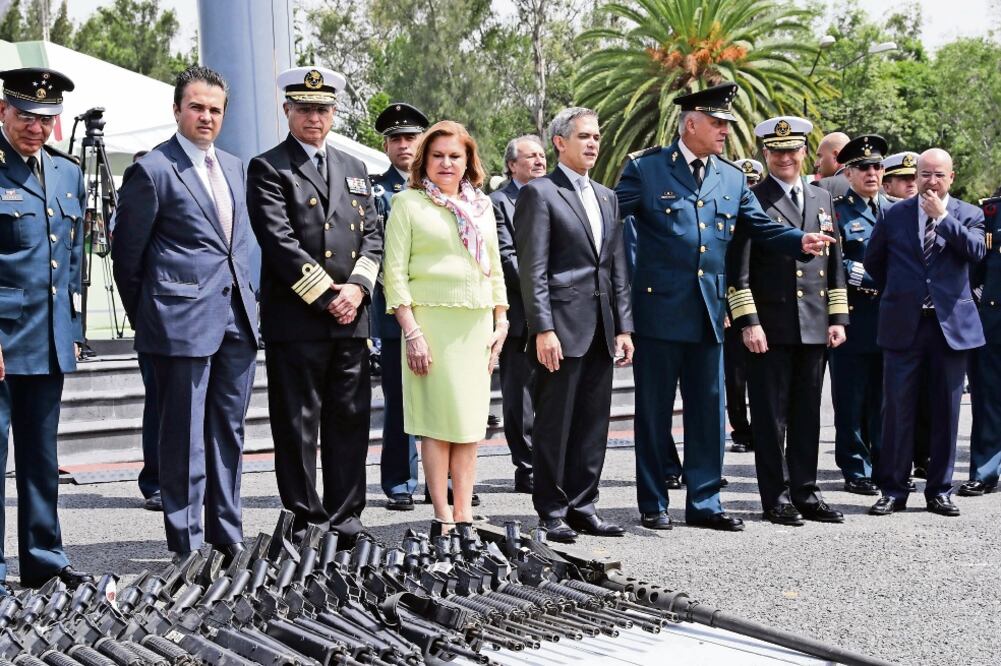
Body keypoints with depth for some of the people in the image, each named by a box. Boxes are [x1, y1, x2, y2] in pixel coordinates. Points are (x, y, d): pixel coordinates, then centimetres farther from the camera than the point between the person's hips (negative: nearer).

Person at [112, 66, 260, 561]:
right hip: (183, 321, -7)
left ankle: (227, 536, 23)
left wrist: (244, 295, 16)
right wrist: (145, 317, 2)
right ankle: (187, 546, 8)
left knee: (228, 431, 13)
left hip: (236, 318, 7)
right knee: (184, 437, 0)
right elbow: (126, 251, -3)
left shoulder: (233, 167, 15)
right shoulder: (153, 170, -8)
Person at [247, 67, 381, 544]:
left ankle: (345, 523, 16)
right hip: (295, 321, -5)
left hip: (351, 319, 5)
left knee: (350, 423, 8)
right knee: (297, 428, 0)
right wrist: (327, 296, -14)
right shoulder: (268, 169, 0)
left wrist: (357, 287, -5)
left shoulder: (353, 169, 18)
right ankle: (304, 523, 7)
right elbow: (280, 242, -11)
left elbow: (372, 237, 13)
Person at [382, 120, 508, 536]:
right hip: (431, 320, -5)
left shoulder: (481, 205, 16)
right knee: (439, 422, -5)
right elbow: (395, 272, -5)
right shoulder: (407, 203, 1)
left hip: (478, 325, 5)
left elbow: (495, 268, 19)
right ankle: (442, 518, -1)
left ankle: (464, 516, 9)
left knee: (470, 423, 5)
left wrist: (501, 322, 10)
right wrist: (411, 332, -12)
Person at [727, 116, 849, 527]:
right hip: (770, 327, -5)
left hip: (815, 327, 5)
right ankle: (776, 497, 7)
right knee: (771, 415, 0)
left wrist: (838, 318, 10)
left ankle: (805, 492, 17)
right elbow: (738, 269, -6)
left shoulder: (822, 199, 15)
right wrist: (748, 322, -13)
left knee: (807, 413, 10)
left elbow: (835, 264, 17)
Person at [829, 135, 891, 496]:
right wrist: (876, 278, -14)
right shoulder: (835, 210, -2)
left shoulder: (894, 211, 16)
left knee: (884, 398, 10)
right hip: (852, 316, -5)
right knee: (852, 400, 0)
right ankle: (857, 471, 7)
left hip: (889, 318, 5)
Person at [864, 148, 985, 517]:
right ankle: (893, 490, 8)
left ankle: (940, 490, 15)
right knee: (898, 408, 0)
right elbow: (873, 260, 16)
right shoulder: (895, 214, 5)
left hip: (952, 324, 0)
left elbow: (976, 251, -14)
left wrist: (941, 217, -15)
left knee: (945, 411, 5)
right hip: (903, 325, 0)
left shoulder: (968, 214, 5)